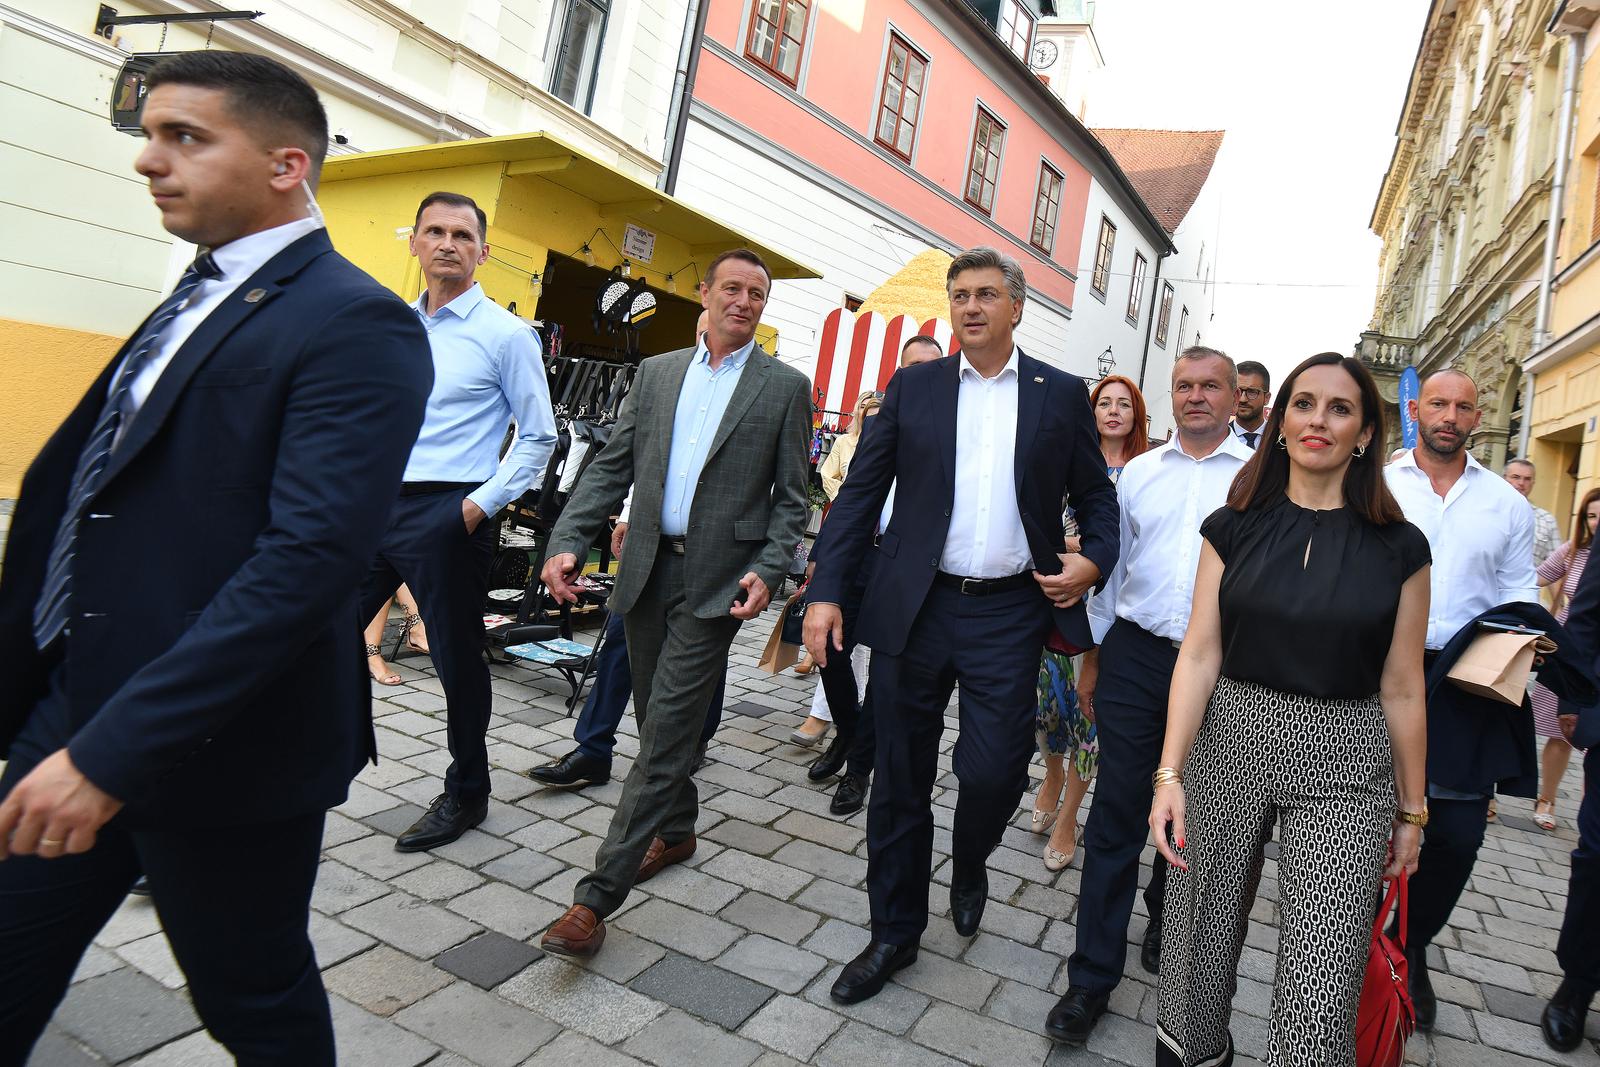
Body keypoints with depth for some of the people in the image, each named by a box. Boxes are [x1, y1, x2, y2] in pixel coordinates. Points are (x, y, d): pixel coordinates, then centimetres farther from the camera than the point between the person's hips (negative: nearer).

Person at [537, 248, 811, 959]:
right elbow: (611, 468, 9)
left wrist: (767, 571, -14)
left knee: (665, 731, -6)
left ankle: (597, 894, 0)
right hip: (647, 568, 5)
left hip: (717, 579, -4)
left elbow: (790, 499, 1)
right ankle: (676, 829, 38)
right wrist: (567, 542, -4)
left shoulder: (785, 387, 2)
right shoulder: (656, 373, 12)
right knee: (657, 721, 16)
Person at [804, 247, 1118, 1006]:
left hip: (1008, 613, 0)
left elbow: (1095, 496, 13)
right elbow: (861, 493, 3)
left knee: (993, 772, -3)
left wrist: (1095, 559, -7)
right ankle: (894, 933, 28)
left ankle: (969, 865, 35)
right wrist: (827, 590, -5)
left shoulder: (1061, 395, 6)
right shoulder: (912, 387, 6)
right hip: (914, 608, 1)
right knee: (900, 781, 9)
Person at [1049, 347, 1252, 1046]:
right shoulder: (1139, 472, 9)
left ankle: (1164, 929, 41)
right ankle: (1092, 976, 11)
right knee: (1116, 812, 1)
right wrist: (1092, 657, 12)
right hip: (1135, 655, 1)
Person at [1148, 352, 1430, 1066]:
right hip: (1228, 742, 1)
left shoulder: (1399, 548, 1)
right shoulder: (1234, 527, 1)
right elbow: (1199, 653, -4)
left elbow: (1402, 689, 5)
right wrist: (1170, 772, -11)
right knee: (1202, 936, 12)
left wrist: (1411, 811, 9)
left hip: (1343, 764, -1)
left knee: (1321, 986, -4)